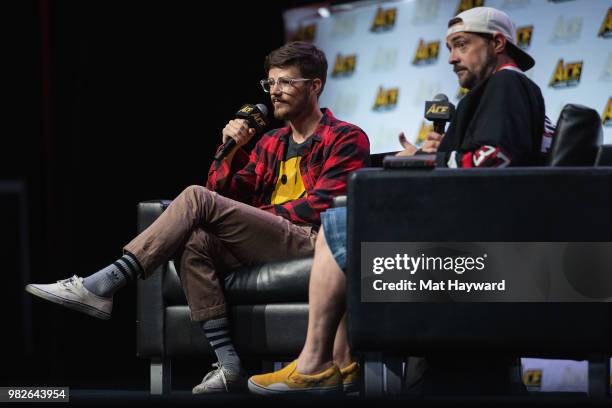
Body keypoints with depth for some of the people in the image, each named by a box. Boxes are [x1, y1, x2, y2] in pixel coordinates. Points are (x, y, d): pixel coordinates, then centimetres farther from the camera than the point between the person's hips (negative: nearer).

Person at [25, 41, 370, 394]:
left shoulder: (347, 140, 5)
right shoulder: (271, 144, 26)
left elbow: (320, 207, -7)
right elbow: (227, 197, 19)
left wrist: (258, 214, -4)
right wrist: (232, 151, 4)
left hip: (312, 245, -7)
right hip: (264, 247, 7)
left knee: (197, 198, -21)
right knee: (193, 242, -25)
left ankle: (101, 287, -25)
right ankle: (229, 366, -31)